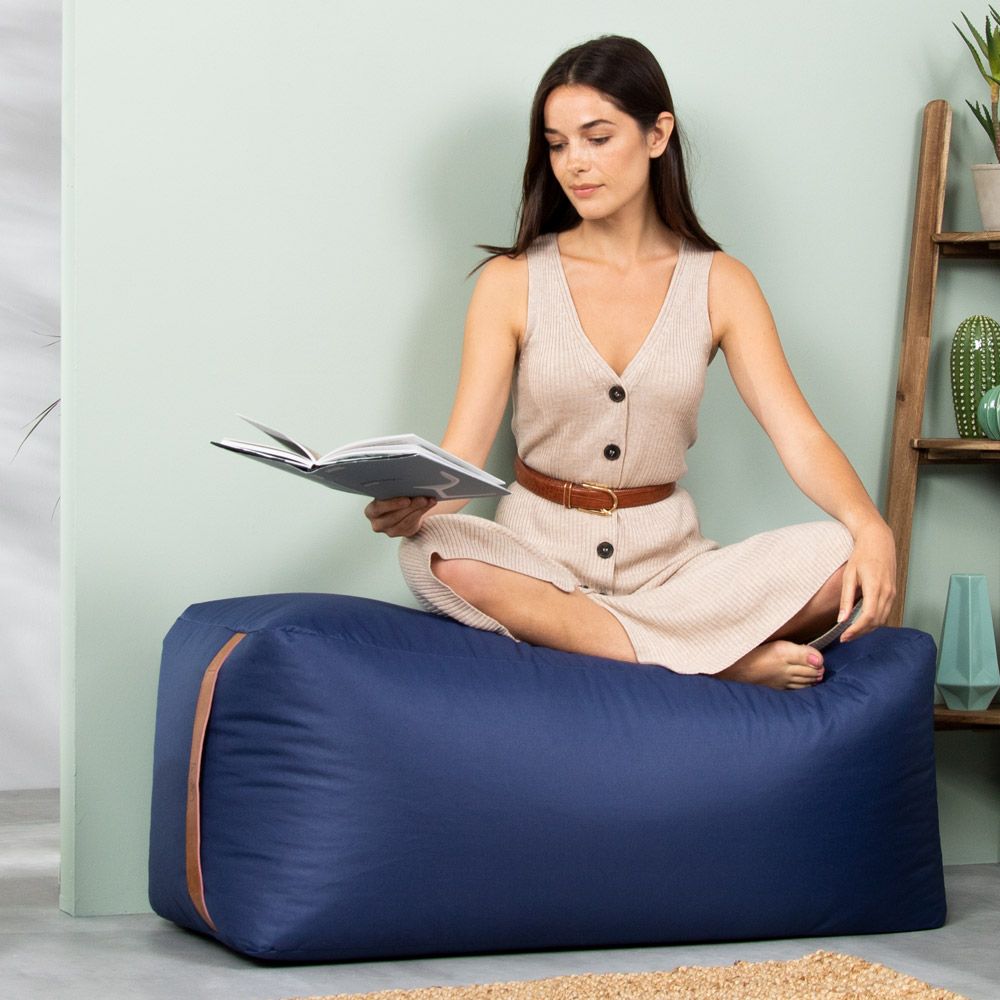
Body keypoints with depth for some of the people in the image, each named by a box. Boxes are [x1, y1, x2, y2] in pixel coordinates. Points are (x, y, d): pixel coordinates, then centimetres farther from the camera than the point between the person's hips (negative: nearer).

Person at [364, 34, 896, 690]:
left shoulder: (720, 285, 3)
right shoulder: (511, 281, 1)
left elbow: (799, 436, -8)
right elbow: (464, 450, -7)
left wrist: (871, 526, -28)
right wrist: (411, 506, -31)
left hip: (665, 555, 1)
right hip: (537, 549, 0)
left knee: (837, 558, -25)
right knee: (433, 554, -35)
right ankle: (726, 660, -28)